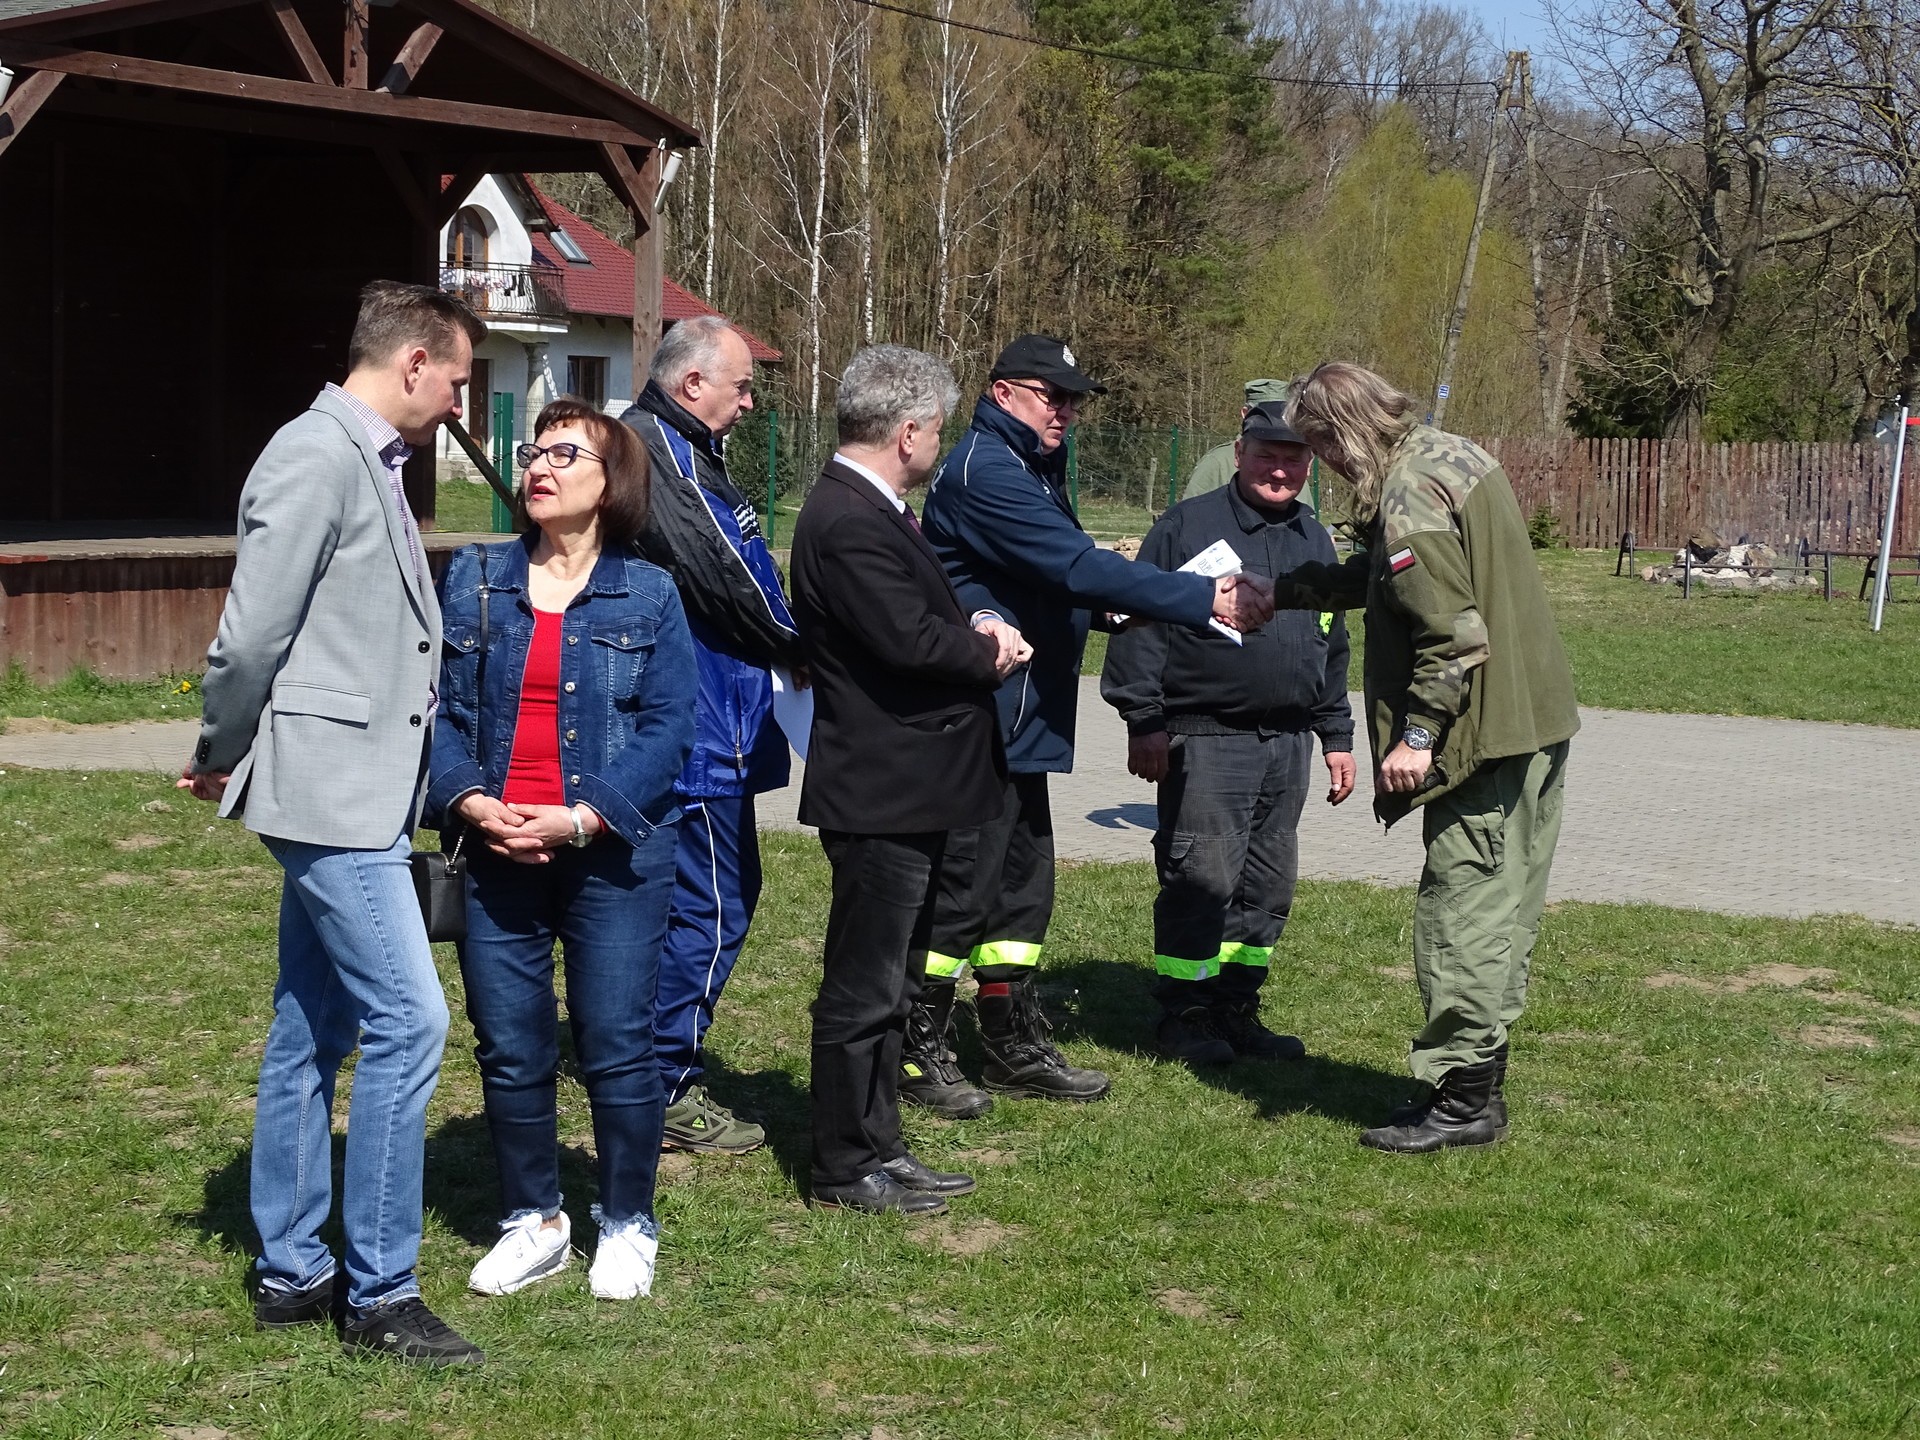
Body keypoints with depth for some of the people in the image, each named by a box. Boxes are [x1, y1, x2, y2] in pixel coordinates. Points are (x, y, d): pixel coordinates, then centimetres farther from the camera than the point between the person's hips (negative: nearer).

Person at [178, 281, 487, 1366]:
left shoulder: (370, 464, 16)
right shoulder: (318, 458, -15)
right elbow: (251, 632, -16)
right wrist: (221, 757, -3)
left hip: (359, 795, 10)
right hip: (330, 788, -10)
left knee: (313, 1030, 14)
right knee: (409, 1022, -9)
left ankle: (292, 1273, 23)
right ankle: (381, 1295, -2)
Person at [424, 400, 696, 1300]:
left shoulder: (648, 595, 1)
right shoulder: (473, 581, 7)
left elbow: (668, 727, -6)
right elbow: (440, 707, 4)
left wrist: (583, 818, -16)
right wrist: (468, 800, -13)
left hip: (613, 856, -2)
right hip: (496, 853, 3)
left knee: (617, 1047, 2)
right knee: (509, 1049, 7)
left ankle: (627, 1224, 18)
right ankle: (533, 1222, 22)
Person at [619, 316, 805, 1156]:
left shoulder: (683, 448, 18)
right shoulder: (655, 447, -16)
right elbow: (717, 571, -19)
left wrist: (785, 646, 2)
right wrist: (794, 650, -5)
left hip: (714, 723, 11)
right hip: (692, 725, -11)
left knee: (728, 889, 17)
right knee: (707, 904, -6)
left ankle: (665, 1063, 26)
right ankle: (668, 1090, 2)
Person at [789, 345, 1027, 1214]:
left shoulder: (870, 509, 14)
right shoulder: (848, 522, -20)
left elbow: (924, 622, 18)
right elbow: (909, 641, -26)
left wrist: (976, 633, -2)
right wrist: (988, 649, -8)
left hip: (905, 792, 11)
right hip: (878, 793, -11)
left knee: (889, 981, 18)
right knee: (863, 987, -1)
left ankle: (876, 1147, 28)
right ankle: (845, 1166, 9)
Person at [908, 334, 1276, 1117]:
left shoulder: (1032, 470, 18)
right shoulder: (984, 471, -17)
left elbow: (1062, 578, 19)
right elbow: (1077, 567, -25)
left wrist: (1115, 601, -2)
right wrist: (1206, 600, -27)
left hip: (1018, 725, 11)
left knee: (1022, 884, 15)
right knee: (962, 885, -4)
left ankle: (1016, 1047, 25)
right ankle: (919, 1052, 6)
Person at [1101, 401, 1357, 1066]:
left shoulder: (1314, 540, 16)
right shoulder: (1189, 526, -4)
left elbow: (1333, 649, 24)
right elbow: (1140, 623, -7)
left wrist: (1337, 736, 21)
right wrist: (1143, 720, -12)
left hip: (1288, 741, 7)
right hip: (1206, 739, -6)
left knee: (1268, 885, 10)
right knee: (1202, 879, -7)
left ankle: (1235, 1008, 21)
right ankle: (1183, 1015, 5)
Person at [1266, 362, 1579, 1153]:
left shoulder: (1411, 502, -20)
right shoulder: (1451, 453, 12)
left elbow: (1454, 634, -25)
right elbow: (1382, 576, 24)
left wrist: (1418, 735, -19)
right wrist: (1283, 592, 26)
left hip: (1485, 739, -10)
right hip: (1536, 723, 10)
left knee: (1461, 915, -3)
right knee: (1501, 912, 15)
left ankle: (1459, 1098, 3)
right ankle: (1480, 1085, 24)